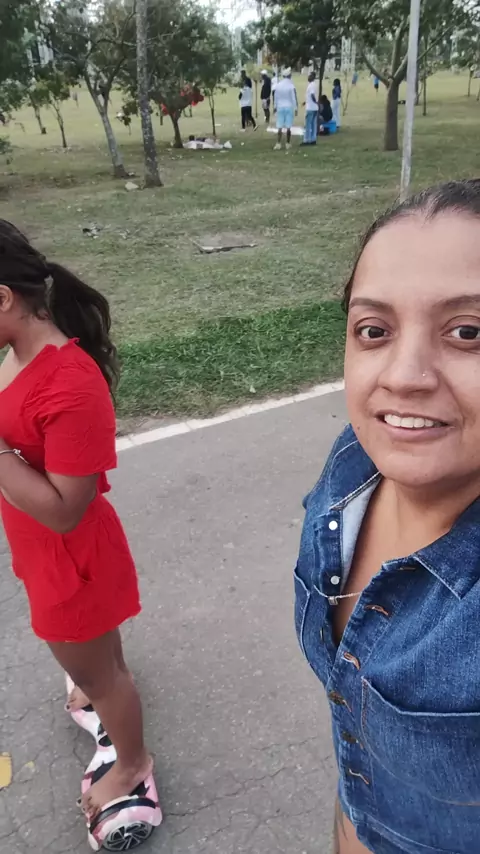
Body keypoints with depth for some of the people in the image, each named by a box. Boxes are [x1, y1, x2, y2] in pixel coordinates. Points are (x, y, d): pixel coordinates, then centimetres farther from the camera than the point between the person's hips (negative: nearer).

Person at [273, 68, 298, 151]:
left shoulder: (278, 85, 2)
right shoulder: (291, 86, -9)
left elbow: (276, 97, 9)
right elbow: (294, 98, -8)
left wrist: (275, 106, 19)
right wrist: (296, 108, -3)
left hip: (280, 107, 3)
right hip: (289, 107, -3)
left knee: (280, 127, 0)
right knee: (288, 127, 4)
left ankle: (278, 144, -8)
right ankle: (288, 144, 9)